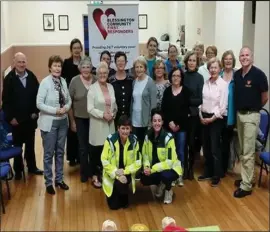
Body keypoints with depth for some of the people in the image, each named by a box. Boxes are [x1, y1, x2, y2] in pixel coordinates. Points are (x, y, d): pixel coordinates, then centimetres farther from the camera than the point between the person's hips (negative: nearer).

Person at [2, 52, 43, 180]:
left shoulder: (31, 76, -3)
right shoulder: (9, 79, -10)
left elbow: (37, 95, 2)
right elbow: (6, 100, -9)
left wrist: (36, 111, -3)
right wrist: (10, 117, -12)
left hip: (30, 117, 3)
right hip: (16, 119, -2)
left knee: (30, 144, 15)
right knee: (17, 145, 11)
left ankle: (32, 167, 30)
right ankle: (18, 170, 25)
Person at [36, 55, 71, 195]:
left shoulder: (63, 81, 2)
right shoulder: (45, 82, -14)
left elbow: (69, 99, 9)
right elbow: (39, 103, -17)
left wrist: (66, 108, -12)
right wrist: (56, 111, -21)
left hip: (63, 121, 5)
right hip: (49, 122, -5)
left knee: (60, 152, 15)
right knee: (49, 153, 6)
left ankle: (59, 179, 30)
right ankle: (48, 182, 20)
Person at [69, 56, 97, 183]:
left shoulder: (96, 80, -5)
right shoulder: (74, 81, -9)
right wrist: (72, 121, -3)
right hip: (80, 119, -1)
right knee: (83, 147, 9)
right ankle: (84, 172, 25)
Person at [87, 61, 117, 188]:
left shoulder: (111, 87, 9)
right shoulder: (92, 88, -6)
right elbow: (90, 108, -11)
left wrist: (113, 114, -5)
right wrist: (103, 115, -20)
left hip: (110, 124, 4)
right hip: (97, 124, -4)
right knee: (96, 150, 2)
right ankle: (95, 176, 15)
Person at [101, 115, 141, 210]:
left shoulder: (134, 140, -10)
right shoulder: (110, 140, -18)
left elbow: (138, 162, -8)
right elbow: (104, 161, -16)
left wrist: (124, 171, -21)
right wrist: (116, 174, -25)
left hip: (126, 173, 1)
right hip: (111, 175, -1)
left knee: (121, 183, -32)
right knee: (113, 205, -4)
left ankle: (124, 200, 5)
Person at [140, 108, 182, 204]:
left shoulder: (168, 137, -22)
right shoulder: (148, 136, -6)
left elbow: (170, 161, -24)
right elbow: (145, 154, 3)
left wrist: (153, 169, -27)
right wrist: (146, 166, -16)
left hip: (170, 167, -5)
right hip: (153, 168, 5)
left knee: (165, 175, -36)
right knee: (144, 180, -19)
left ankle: (168, 190, 1)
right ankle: (160, 184, 16)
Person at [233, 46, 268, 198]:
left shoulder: (258, 74, -12)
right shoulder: (237, 74, 5)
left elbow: (265, 97, -5)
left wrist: (254, 108, 8)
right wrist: (240, 109, 11)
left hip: (251, 116, -6)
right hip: (239, 114, 7)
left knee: (248, 152, -3)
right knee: (243, 150, 15)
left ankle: (246, 185, 4)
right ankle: (248, 177, 28)